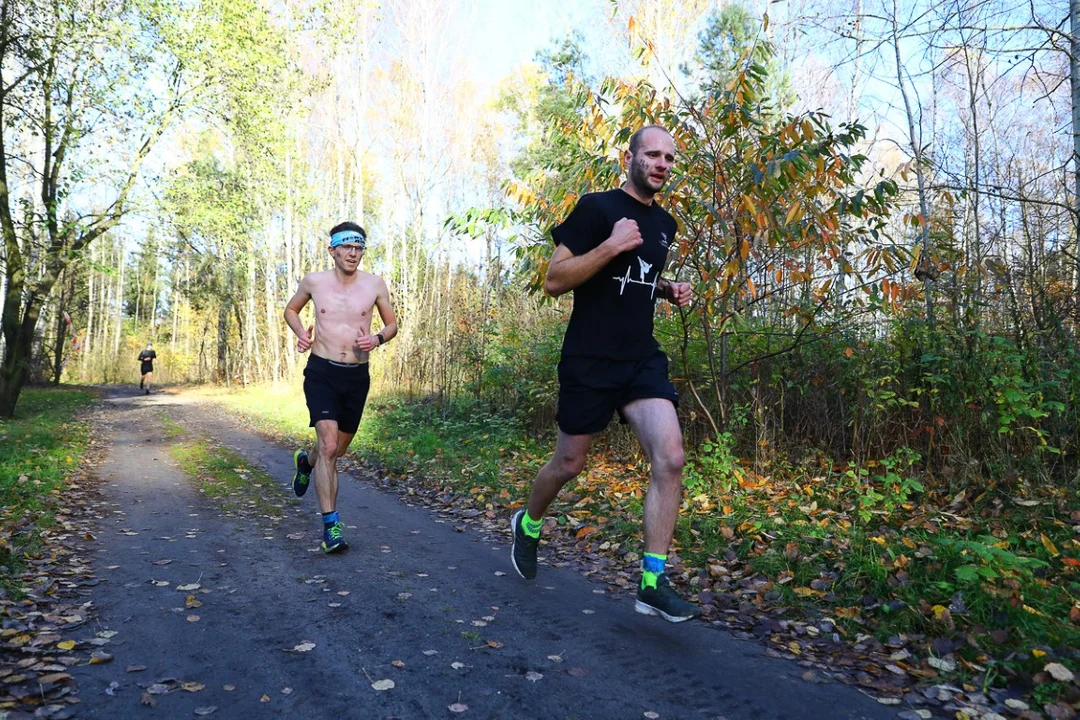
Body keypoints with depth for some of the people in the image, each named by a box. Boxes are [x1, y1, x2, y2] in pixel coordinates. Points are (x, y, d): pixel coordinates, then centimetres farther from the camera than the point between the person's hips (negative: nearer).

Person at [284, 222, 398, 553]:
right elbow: (291, 309, 17)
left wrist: (378, 339, -12)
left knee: (338, 448, 17)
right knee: (328, 445, -17)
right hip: (321, 372, -2)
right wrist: (301, 333, -4)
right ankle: (330, 525, -11)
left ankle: (305, 461, 52)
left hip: (357, 376, 3)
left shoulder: (375, 284, -1)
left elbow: (392, 323, 10)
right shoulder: (314, 281, -1)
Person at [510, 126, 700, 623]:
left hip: (643, 360, 5)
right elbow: (553, 281, -12)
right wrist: (610, 246, -22)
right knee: (570, 463, 9)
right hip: (589, 361, -5)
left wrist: (669, 291, 9)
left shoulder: (665, 224, 14)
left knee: (670, 459, -13)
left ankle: (652, 584, -4)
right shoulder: (596, 208, -7)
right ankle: (528, 524, 41)